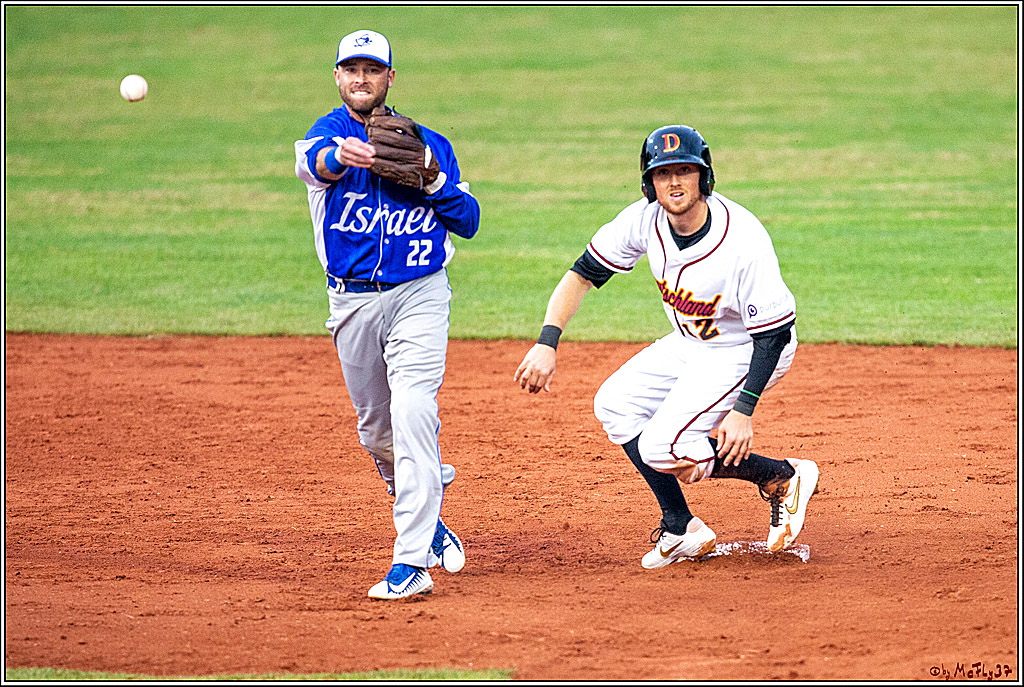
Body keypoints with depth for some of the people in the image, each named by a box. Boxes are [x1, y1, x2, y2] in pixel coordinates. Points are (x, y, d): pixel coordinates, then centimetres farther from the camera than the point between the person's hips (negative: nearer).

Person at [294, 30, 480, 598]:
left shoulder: (427, 144, 5)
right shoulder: (329, 131, -1)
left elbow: (469, 222, 4)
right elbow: (311, 161, -28)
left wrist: (431, 177, -14)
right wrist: (340, 157, -53)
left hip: (419, 295, -2)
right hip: (352, 301, 2)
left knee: (412, 413, -19)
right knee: (375, 429, 13)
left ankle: (413, 562, -24)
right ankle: (428, 519, 40)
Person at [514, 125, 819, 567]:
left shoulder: (744, 243, -33)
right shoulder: (646, 220, -15)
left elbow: (773, 332, -26)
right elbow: (583, 274, -7)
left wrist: (743, 409, -31)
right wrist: (546, 344, -20)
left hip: (747, 350, -8)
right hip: (689, 344, 8)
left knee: (660, 448, -18)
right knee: (615, 404, 2)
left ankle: (783, 478, -1)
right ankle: (680, 529, 8)